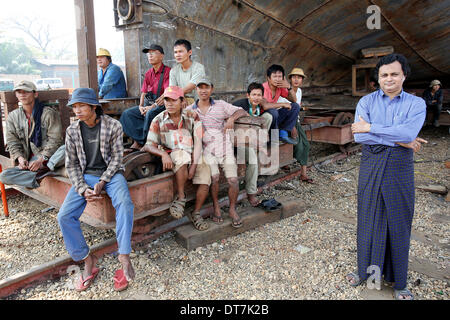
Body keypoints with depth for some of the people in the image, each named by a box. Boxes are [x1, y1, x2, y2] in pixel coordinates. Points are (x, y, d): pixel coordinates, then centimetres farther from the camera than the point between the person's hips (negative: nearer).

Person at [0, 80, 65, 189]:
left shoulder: (49, 113, -3)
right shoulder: (12, 116, 12)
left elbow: (55, 140, -8)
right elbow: (12, 141, 9)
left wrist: (42, 159, -19)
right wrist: (20, 157, -11)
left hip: (49, 158, -3)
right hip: (28, 161, 4)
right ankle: (40, 176, -27)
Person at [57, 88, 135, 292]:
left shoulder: (113, 126, -5)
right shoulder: (72, 131, 3)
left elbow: (116, 158, -4)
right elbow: (72, 165, 5)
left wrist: (102, 182, -16)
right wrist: (83, 189, -10)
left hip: (110, 173, -2)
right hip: (85, 175, 3)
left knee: (125, 204, -33)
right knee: (64, 216, -17)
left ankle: (124, 256, -24)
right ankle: (88, 261, -1)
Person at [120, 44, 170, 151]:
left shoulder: (167, 71, -8)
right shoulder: (148, 73, 15)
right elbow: (144, 92, 17)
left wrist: (152, 106, -21)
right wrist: (141, 106, -2)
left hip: (162, 105, -7)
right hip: (148, 104, 7)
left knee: (150, 114, -36)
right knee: (127, 113, -9)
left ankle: (146, 143, -20)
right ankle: (137, 141, -14)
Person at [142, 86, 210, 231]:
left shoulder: (192, 116, 0)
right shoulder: (158, 120, 0)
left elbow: (198, 142, -6)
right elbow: (150, 145, -1)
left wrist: (194, 165, -18)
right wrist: (163, 154, -23)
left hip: (194, 155, 2)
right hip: (172, 156, -2)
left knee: (205, 178, -22)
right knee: (182, 156, -38)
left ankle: (196, 213, 0)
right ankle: (181, 197, -22)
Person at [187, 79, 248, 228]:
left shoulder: (221, 105, 13)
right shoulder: (189, 110, 13)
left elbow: (242, 111, 12)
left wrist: (232, 117, -9)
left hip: (224, 147, 1)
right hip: (206, 149, -1)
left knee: (233, 180, -12)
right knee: (214, 177, -23)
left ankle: (232, 209, 10)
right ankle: (216, 207, 0)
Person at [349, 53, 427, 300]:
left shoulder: (416, 104, 2)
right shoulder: (366, 101, 3)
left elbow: (408, 132, -18)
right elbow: (359, 136, -13)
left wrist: (370, 127, -17)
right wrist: (399, 140, -15)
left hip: (400, 169, 0)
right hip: (371, 166, 1)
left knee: (398, 222, 8)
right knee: (369, 218, 9)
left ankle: (398, 281, 24)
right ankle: (366, 269, 28)